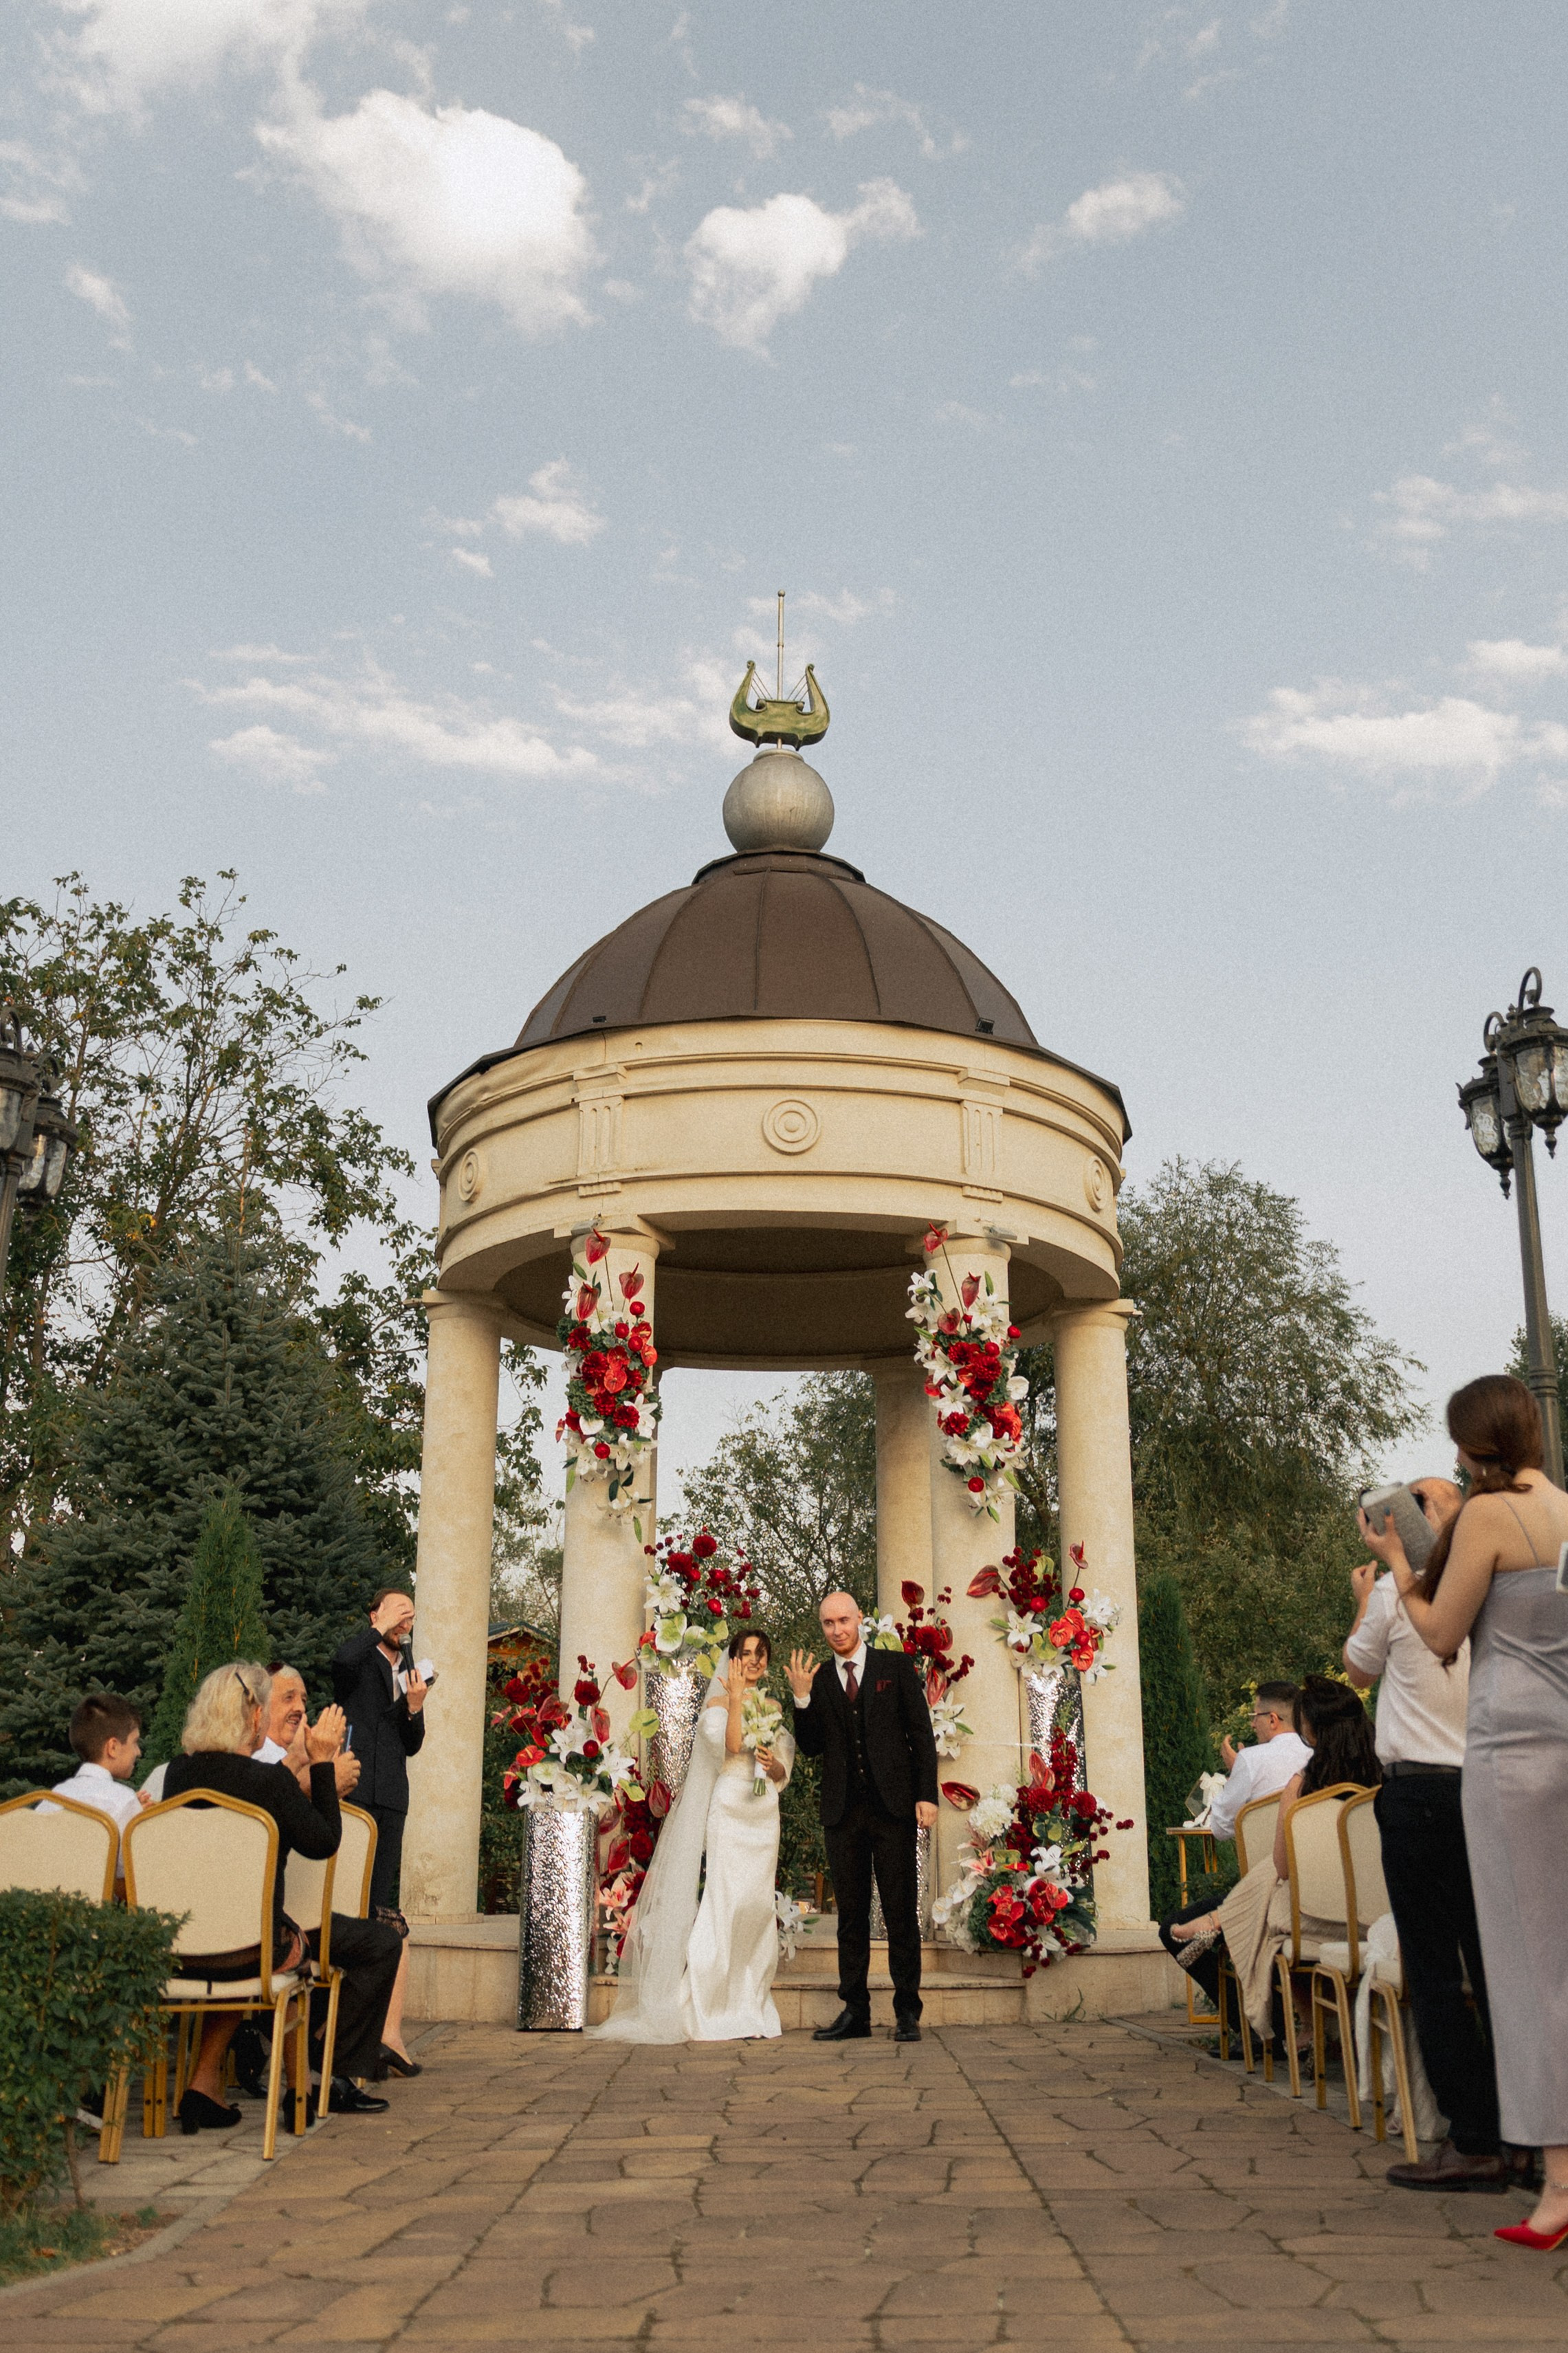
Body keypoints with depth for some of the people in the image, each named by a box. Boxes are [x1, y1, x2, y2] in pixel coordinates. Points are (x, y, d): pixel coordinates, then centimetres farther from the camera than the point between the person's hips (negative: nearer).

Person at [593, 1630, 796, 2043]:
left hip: (765, 1815, 5)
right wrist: (735, 1697, -19)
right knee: (723, 1904, -11)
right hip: (729, 1811, -5)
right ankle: (706, 2017, -8)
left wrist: (774, 1765, -7)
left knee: (757, 1908, 4)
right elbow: (731, 1745, -18)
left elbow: (783, 1771, 15)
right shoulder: (718, 1703, 0)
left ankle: (750, 2014, 9)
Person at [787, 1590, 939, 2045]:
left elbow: (921, 1732, 3)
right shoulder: (817, 1680, 10)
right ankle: (855, 2011, 13)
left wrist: (927, 1794, -6)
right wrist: (802, 1698, -7)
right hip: (843, 1811, 3)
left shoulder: (896, 1666, 5)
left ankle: (907, 2012, 5)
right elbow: (810, 1747, 6)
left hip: (893, 1805, -2)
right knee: (851, 1913, 7)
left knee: (901, 1912, -1)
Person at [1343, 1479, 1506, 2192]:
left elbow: (1360, 1672, 10)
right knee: (1493, 1965, 12)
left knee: (1434, 1971, -1)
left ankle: (1474, 2141, -2)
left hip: (1422, 1791, -5)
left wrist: (1362, 1603, 26)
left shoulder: (1393, 1592, -8)